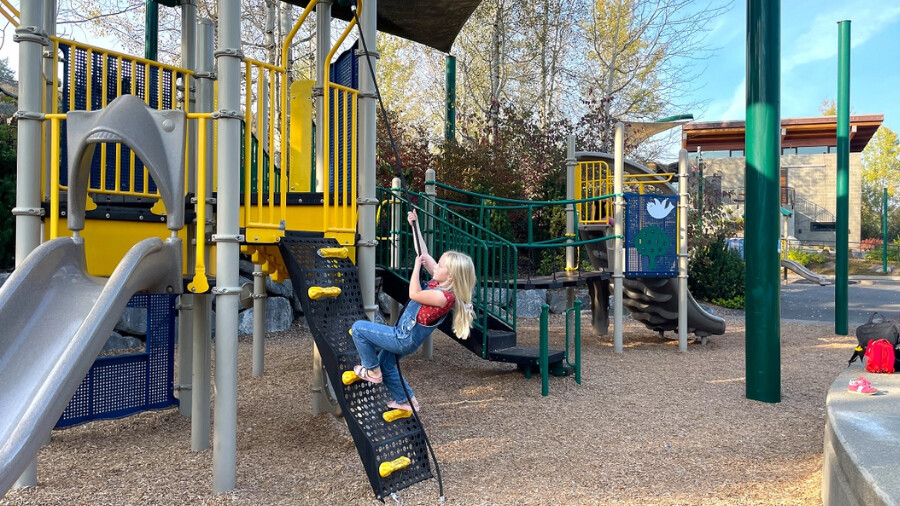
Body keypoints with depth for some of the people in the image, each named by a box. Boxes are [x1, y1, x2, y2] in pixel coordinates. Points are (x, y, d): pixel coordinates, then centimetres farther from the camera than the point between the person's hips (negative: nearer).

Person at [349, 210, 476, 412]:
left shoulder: (443, 296, -28)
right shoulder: (439, 281, -3)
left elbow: (414, 294, -24)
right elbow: (424, 254, 2)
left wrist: (417, 267, -19)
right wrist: (415, 226, -1)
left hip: (404, 339, -10)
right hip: (404, 335, 10)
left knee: (358, 328, -7)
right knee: (386, 365, 28)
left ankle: (372, 371, 8)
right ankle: (406, 401, 41)